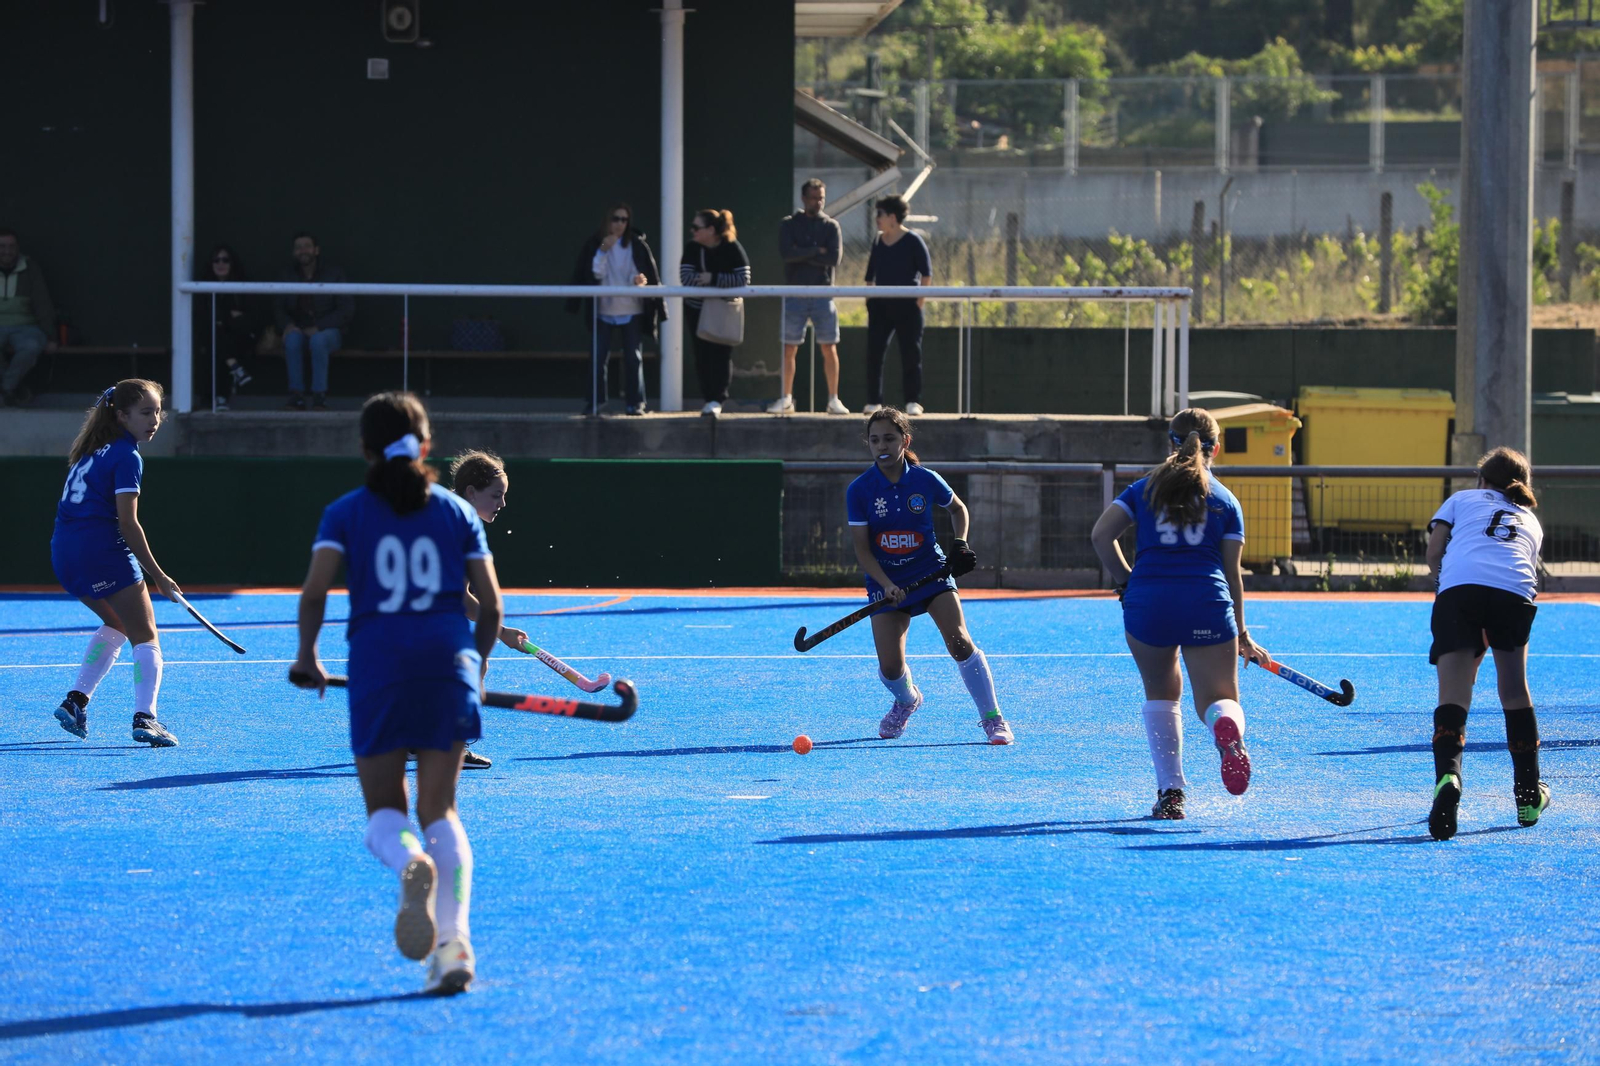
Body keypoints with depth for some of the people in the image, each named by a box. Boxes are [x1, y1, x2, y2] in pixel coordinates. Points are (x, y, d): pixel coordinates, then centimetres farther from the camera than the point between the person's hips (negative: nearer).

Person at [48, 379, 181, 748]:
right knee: (146, 636, -3)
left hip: (64, 552, 8)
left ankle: (76, 700, 20)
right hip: (103, 551, -8)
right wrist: (157, 575, -11)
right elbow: (127, 524, -15)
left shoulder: (94, 449, 17)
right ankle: (144, 717, -19)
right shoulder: (127, 457, -9)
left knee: (117, 623, 28)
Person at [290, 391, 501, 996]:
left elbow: (314, 591, -6)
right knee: (440, 810, 5)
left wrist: (307, 656, 8)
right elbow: (490, 606, 9)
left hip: (377, 663, -1)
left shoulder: (347, 513, 7)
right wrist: (476, 664, 25)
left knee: (384, 814, 7)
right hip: (448, 657, 1)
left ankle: (411, 862, -31)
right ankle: (453, 942, -13)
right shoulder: (455, 512, 12)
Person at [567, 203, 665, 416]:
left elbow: (651, 275, -1)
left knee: (633, 358, 0)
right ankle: (595, 403, 4)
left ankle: (635, 403, 4)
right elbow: (595, 273, -6)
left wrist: (641, 280, -22)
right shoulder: (593, 245, 1)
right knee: (598, 358, -2)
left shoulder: (638, 245, 0)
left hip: (631, 310, 0)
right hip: (603, 311, 0)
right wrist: (603, 251, -17)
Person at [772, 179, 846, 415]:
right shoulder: (789, 225, 6)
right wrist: (816, 251, -11)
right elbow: (786, 252, -11)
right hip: (795, 294, 0)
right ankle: (786, 400, 8)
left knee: (829, 349, -1)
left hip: (823, 294, 0)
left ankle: (834, 400, 3)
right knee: (789, 349, 1)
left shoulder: (830, 226, 6)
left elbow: (835, 257, -8)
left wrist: (801, 255, -9)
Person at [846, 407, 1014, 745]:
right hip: (886, 582, 0)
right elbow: (861, 548, -9)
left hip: (931, 573, 0)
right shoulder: (859, 490, -9)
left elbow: (957, 508, 15)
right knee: (890, 667, -8)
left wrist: (960, 544, -1)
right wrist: (887, 585, -22)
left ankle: (992, 718, -7)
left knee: (959, 642, -19)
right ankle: (907, 699, 30)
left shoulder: (926, 480, -7)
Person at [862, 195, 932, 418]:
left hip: (906, 306, -5)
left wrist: (919, 301, -10)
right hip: (880, 305, 5)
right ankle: (873, 401, 4)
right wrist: (868, 298, 9)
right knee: (874, 353, -1)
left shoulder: (913, 241, -5)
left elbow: (927, 273, -6)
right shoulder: (878, 242, 11)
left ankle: (913, 402, 4)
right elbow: (870, 274, 17)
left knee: (911, 353, -2)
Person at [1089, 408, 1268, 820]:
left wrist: (1124, 581, 14)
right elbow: (1232, 570, 12)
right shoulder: (1225, 500, 14)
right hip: (1207, 605, -1)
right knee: (1219, 701, 3)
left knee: (1161, 693, 22)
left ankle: (1170, 791, 13)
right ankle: (1227, 726, -37)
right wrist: (1241, 635, 18)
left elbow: (1101, 535, 2)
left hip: (1148, 603, 1)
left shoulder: (1145, 489, 15)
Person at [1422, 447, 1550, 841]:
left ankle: (1448, 777, -31)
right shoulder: (1531, 520, 35)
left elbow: (1433, 553, 15)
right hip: (1515, 592, 2)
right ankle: (1529, 796, 26)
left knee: (1453, 695, -4)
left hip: (1458, 587, -2)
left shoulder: (1463, 499, 28)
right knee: (1515, 689, 20)